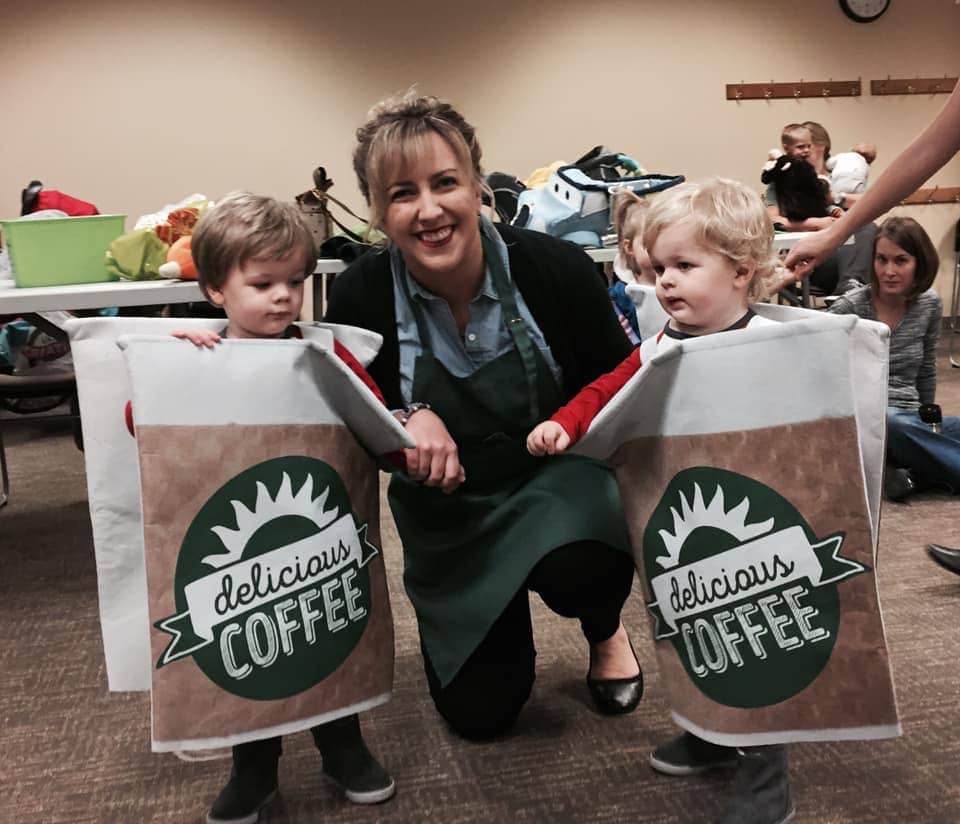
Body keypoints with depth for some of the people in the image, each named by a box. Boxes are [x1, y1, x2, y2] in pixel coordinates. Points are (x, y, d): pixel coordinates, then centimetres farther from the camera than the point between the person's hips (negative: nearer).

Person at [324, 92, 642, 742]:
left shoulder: (554, 268, -21)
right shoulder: (361, 298, -20)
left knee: (577, 568, -37)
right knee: (479, 714, 6)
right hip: (445, 513, 2)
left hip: (555, 478, -1)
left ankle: (605, 629, 4)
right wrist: (408, 420, -29)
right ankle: (506, 633, 42)